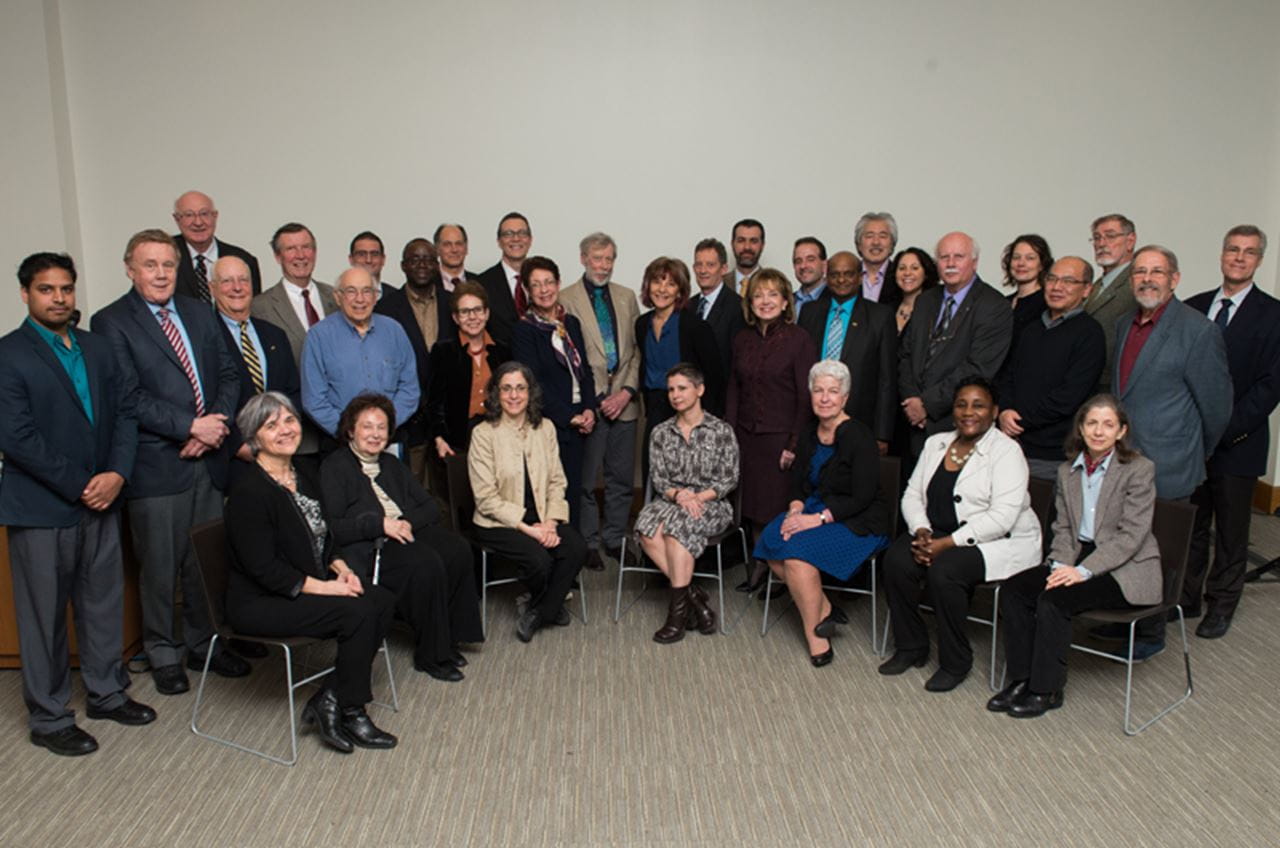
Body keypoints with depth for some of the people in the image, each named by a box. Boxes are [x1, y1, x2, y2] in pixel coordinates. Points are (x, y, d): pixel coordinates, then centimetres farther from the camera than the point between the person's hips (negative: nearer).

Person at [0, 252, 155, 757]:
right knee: (44, 615, 6)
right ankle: (48, 719, 20)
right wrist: (79, 487, -14)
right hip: (41, 509, -5)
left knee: (105, 602, 15)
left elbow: (124, 413, 8)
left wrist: (117, 474, -7)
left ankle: (107, 692, 32)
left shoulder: (97, 349, 10)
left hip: (100, 501, 6)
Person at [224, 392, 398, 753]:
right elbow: (263, 567, -21)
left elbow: (323, 537, 17)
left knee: (383, 600, -12)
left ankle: (329, 700, -3)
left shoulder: (304, 473, 7)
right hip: (260, 601, -8)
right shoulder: (248, 490, -18)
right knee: (357, 612, -24)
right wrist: (323, 587, -21)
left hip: (312, 584, 8)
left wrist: (340, 568, -2)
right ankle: (350, 712, -5)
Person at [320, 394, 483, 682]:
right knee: (426, 563, -32)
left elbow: (430, 508, 16)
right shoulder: (335, 467, 3)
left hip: (408, 532, 6)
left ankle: (448, 640, -10)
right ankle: (430, 655, -16)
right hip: (368, 547, -6)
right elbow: (333, 529, -9)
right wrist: (380, 524, -19)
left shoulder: (391, 464, 23)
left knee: (457, 550, -23)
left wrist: (408, 522, -6)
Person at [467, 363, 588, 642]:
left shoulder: (545, 428, 6)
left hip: (542, 517, 4)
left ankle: (537, 613, -1)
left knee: (577, 548, -22)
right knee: (539, 559, -28)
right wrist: (528, 528, -18)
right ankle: (550, 606, 9)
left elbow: (557, 481, 6)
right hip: (498, 522, -4)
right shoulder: (483, 434, -9)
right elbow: (487, 498, -12)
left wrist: (551, 522, -11)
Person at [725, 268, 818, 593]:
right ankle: (759, 566, 21)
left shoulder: (800, 340, -6)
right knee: (753, 505, 8)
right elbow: (734, 391, 13)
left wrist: (795, 444, -13)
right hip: (747, 436, 5)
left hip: (781, 437, -4)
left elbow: (806, 396, -9)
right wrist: (729, 435, 6)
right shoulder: (742, 340, 9)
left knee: (780, 507, 0)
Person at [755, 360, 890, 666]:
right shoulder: (810, 436, 9)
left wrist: (818, 519, -22)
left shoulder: (859, 437, -14)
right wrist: (796, 509, -9)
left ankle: (815, 635, -9)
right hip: (815, 511, 7)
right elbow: (798, 482, 13)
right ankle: (823, 610, -7)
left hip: (859, 523, -7)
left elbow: (862, 498, -18)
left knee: (798, 553, -28)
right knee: (771, 541, -20)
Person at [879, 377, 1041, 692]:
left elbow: (1001, 517, -20)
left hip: (1000, 542, -6)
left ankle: (955, 663, -10)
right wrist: (921, 531, -12)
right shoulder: (936, 444, 10)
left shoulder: (1006, 451, -11)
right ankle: (910, 647, -1)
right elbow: (913, 494, 9)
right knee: (896, 560, -21)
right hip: (939, 535, 6)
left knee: (944, 570, -31)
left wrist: (947, 543, -25)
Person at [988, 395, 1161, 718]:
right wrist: (1061, 565, -10)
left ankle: (1045, 690, -13)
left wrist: (1084, 570, -22)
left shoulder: (1139, 469, -9)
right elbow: (1063, 528, 10)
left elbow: (1132, 535, -15)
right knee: (1013, 589, -15)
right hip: (1079, 557, 6)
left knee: (1054, 599, -28)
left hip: (1126, 569, -6)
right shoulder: (1067, 471, 10)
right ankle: (1022, 679, -7)